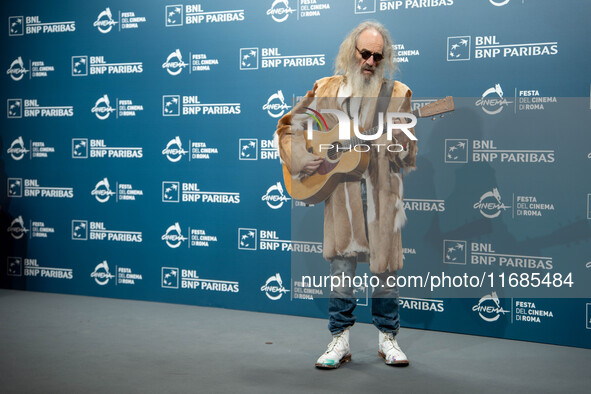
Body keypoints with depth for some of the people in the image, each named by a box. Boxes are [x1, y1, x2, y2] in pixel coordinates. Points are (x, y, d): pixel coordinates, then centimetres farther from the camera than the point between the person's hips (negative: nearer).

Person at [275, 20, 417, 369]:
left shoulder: (398, 94, 4)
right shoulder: (326, 90, 7)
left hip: (383, 191, 0)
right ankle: (341, 340, 12)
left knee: (386, 266, 5)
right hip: (340, 189, 0)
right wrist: (300, 158, -2)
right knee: (342, 266, 0)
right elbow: (289, 125, 14)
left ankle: (387, 337, 21)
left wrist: (399, 139, -22)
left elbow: (409, 156, 1)